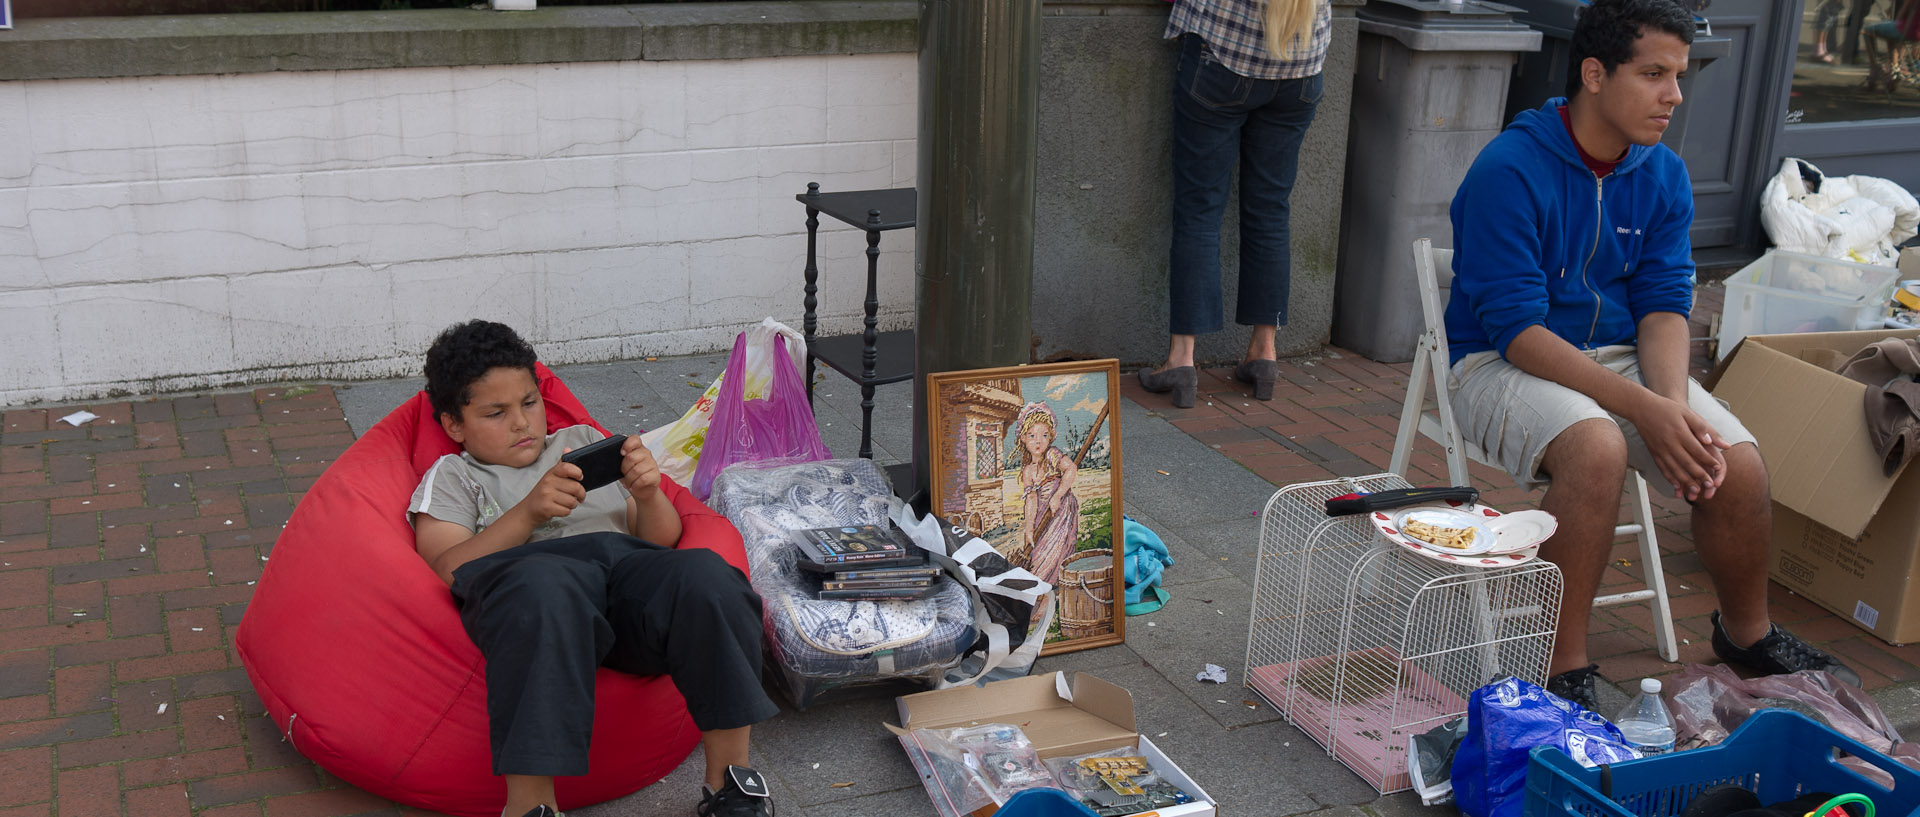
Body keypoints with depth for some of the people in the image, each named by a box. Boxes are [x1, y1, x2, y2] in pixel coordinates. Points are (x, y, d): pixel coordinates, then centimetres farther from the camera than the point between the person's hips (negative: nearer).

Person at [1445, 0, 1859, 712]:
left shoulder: (1663, 175, 2)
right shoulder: (1509, 171, -18)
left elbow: (1664, 305, 0)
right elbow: (1516, 330, -23)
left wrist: (1675, 404, -20)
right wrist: (1644, 409, -29)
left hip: (1620, 358, 6)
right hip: (1501, 363, -6)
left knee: (1738, 464, -14)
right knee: (1597, 448, -35)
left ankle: (1746, 631, 16)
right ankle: (1564, 669, -22)